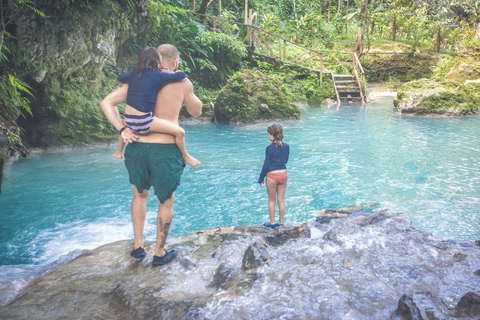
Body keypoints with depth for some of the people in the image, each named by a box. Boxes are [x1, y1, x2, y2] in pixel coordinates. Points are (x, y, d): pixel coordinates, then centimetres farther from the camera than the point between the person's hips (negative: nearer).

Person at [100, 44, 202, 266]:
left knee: (140, 195, 27)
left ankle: (138, 246, 32)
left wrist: (122, 129, -4)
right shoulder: (182, 82, 1)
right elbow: (196, 112, 15)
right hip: (165, 150, -3)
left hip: (137, 146, 3)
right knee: (165, 201, 16)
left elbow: (106, 103, 2)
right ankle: (159, 254, 27)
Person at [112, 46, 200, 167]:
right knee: (180, 132, 3)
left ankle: (119, 152, 51)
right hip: (144, 121, -6)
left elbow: (120, 77, 29)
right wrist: (176, 72, 16)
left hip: (129, 120, 6)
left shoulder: (133, 73, 8)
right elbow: (182, 75, -6)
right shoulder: (158, 76, -8)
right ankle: (185, 156, 22)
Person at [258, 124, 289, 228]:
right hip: (283, 174, 5)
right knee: (281, 200, 13)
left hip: (272, 176, -5)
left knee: (271, 200, 10)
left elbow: (266, 165, -12)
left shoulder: (270, 148, -17)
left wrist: (261, 179, -3)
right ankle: (280, 223, 21)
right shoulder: (286, 147, -1)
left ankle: (272, 223, 19)